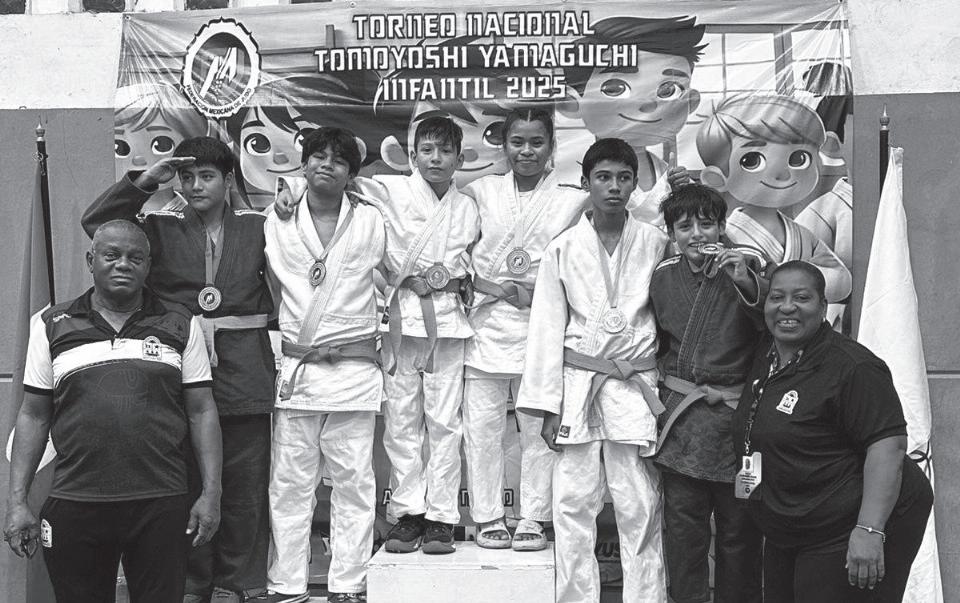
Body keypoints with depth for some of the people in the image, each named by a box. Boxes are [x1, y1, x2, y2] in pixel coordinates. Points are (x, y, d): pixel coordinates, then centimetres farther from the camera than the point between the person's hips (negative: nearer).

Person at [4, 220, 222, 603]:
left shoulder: (180, 325, 8)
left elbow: (202, 412, 6)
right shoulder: (52, 326, 9)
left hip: (161, 504, 0)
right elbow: (34, 416, 9)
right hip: (74, 505, 1)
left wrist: (211, 492, -2)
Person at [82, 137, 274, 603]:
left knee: (244, 486, 5)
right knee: (185, 484, 5)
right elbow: (96, 221, 1)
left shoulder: (257, 228, 8)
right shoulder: (161, 229, 8)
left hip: (243, 377, 0)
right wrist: (144, 181, -6)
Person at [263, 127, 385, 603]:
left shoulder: (370, 222, 5)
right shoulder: (277, 223, 7)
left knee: (353, 483, 2)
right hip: (295, 367, 1)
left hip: (353, 370, -1)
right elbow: (270, 285, 17)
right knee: (289, 484, 4)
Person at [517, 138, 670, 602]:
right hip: (577, 386, 1)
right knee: (573, 507, 3)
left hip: (634, 387, 0)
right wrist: (548, 406, 0)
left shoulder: (654, 243, 3)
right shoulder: (562, 249, 3)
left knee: (640, 509, 1)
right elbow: (548, 329, 4)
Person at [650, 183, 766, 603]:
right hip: (681, 417, 3)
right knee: (682, 529, 6)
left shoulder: (748, 263, -3)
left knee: (738, 531, 6)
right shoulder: (664, 276, 7)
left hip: (735, 415, -3)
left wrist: (746, 284, -24)